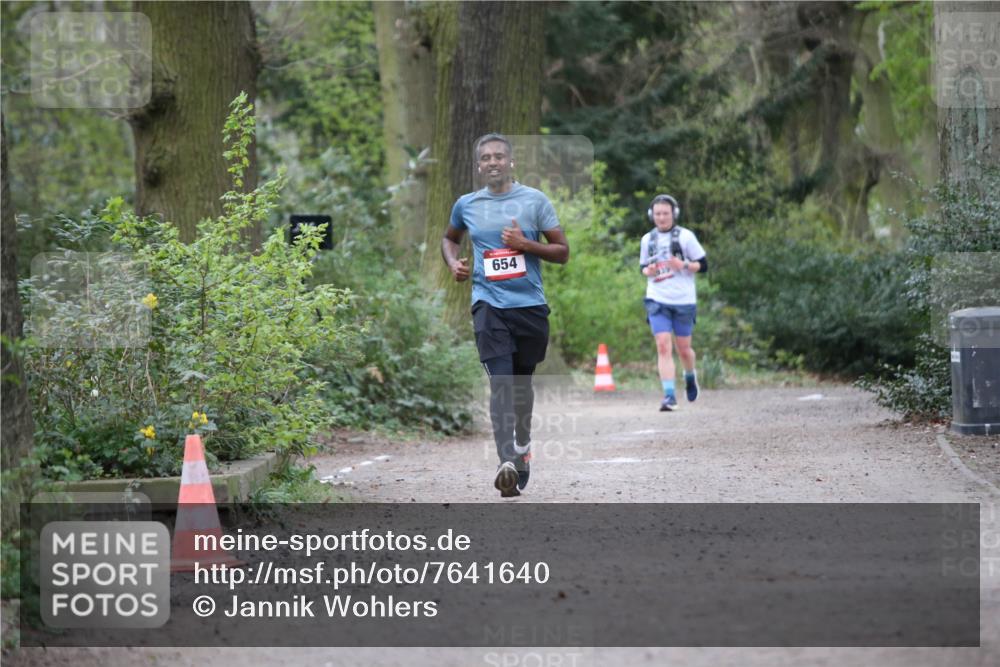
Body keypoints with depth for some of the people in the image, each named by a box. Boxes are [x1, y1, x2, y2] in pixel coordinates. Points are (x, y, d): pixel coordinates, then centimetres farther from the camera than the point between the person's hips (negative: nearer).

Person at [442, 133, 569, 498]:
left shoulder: (535, 200, 1)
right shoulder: (466, 205, 7)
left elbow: (562, 251, 1)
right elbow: (449, 238, 28)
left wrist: (525, 244, -14)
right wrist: (453, 263, 7)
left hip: (530, 304, 1)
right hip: (489, 303, -1)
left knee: (522, 381, 15)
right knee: (500, 381, -17)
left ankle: (523, 444, 42)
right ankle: (507, 464, -28)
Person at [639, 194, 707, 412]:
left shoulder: (685, 236, -2)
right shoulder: (647, 239, 9)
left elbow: (703, 265, 0)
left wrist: (683, 265, -18)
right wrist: (648, 271, -2)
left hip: (683, 301, -2)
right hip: (657, 301, 2)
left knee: (683, 348, 8)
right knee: (663, 346, -11)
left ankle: (690, 376, 40)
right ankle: (669, 396, -12)